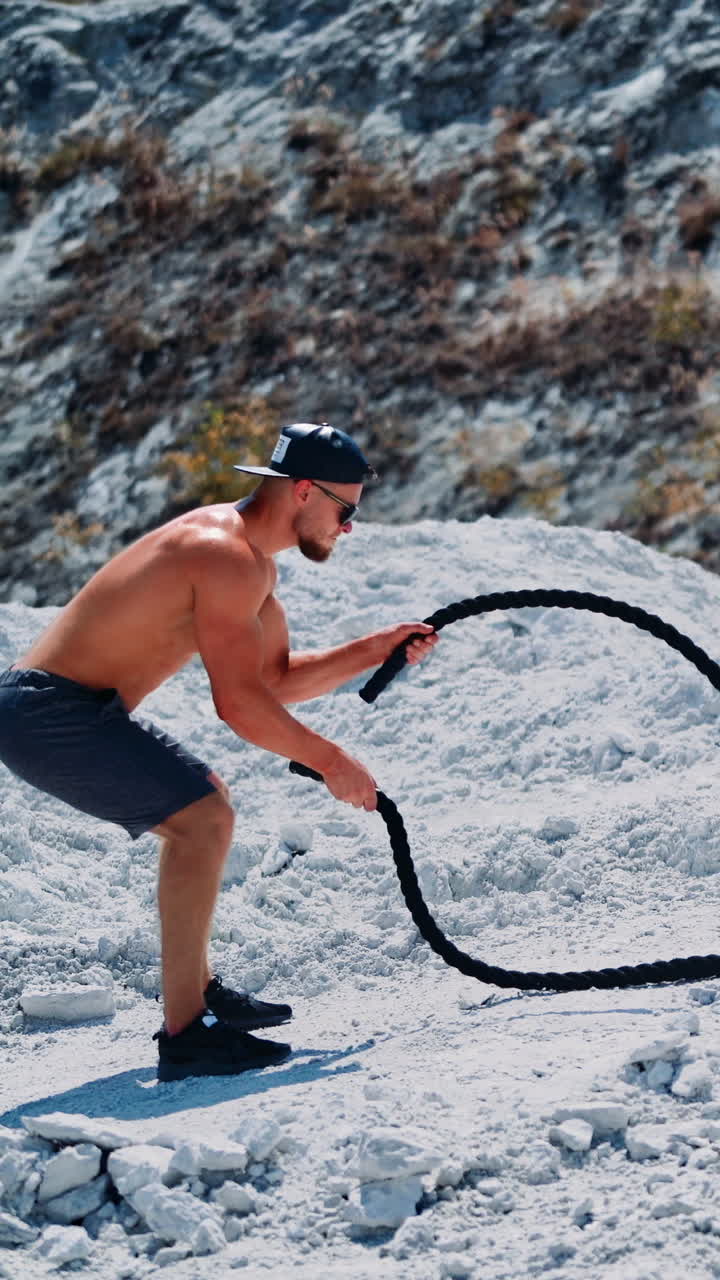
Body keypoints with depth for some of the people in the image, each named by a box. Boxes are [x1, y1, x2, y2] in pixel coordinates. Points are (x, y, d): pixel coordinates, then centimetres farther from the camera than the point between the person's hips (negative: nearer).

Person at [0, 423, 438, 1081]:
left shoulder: (251, 561, 14)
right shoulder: (228, 557, -19)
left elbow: (277, 680, 21)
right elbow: (238, 704, -21)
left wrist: (374, 651, 13)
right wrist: (329, 760, -11)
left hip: (57, 705, 11)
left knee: (204, 806, 24)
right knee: (204, 818, -18)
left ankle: (197, 990, 31)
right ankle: (184, 1036, -18)